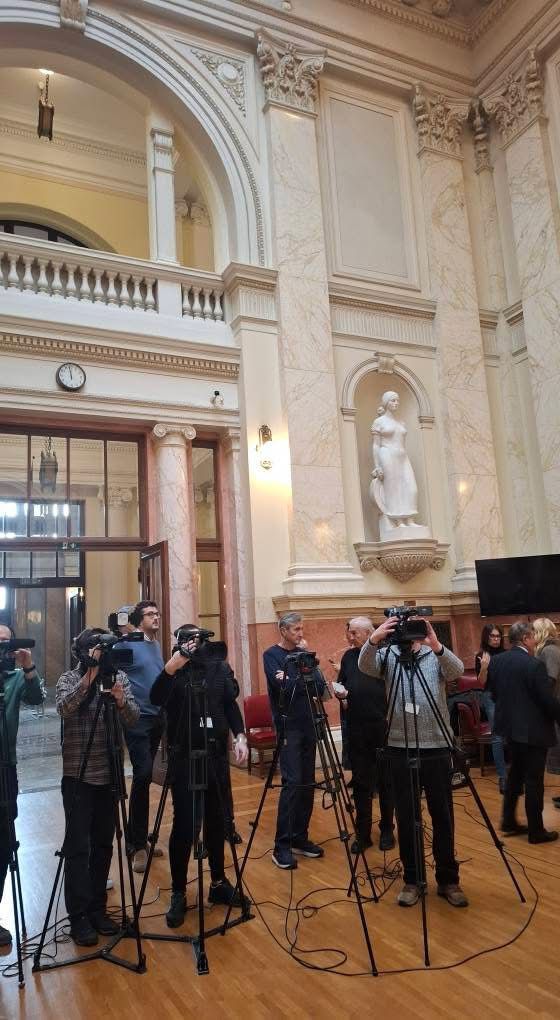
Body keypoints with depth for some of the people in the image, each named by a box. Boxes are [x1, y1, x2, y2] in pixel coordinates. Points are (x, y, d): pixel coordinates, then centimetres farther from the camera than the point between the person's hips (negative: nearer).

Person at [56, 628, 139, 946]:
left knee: (103, 845, 11)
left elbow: (133, 719, -8)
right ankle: (78, 916, 11)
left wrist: (121, 700, -28)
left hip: (109, 775, 3)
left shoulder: (120, 677, 1)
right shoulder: (69, 679, -6)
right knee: (78, 846, 0)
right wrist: (88, 679, -36)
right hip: (78, 776, -3)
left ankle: (97, 908, 24)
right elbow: (64, 708, -25)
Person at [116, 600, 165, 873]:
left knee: (145, 777, 13)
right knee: (143, 775, -11)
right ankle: (139, 846, -1)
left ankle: (139, 839, 23)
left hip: (157, 717, 7)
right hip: (137, 719, -7)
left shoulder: (156, 645, 14)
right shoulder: (125, 643, -9)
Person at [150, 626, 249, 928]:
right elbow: (156, 699, -25)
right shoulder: (175, 669, -8)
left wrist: (239, 735, -2)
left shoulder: (219, 667, 3)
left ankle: (219, 882, 29)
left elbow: (231, 704, 9)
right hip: (184, 757, -4)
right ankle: (178, 894, 14)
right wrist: (172, 667, -38)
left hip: (216, 754, 4)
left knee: (218, 822, 12)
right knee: (184, 826, -1)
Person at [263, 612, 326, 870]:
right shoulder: (272, 654, -4)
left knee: (307, 783, 7)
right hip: (288, 726, -6)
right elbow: (283, 688, -17)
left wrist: (292, 682, -12)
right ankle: (281, 847, -6)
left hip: (308, 725, 6)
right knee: (292, 783, -12)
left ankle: (300, 838, 17)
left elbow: (320, 686, 1)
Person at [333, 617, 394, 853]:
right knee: (361, 783, 9)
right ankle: (362, 834, 18)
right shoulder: (348, 656, 10)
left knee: (385, 782, 9)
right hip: (356, 729, 4)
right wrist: (340, 693, -2)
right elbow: (342, 685, 19)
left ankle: (387, 831, 22)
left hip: (383, 727, -4)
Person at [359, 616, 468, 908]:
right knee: (406, 818, 8)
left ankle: (448, 880, 25)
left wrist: (436, 646, -41)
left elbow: (457, 670, -20)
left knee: (443, 817, 9)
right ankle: (412, 880, 23)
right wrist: (374, 640, -41)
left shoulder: (437, 656, 1)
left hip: (437, 747, 0)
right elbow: (365, 665, -20)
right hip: (400, 749, 0)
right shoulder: (389, 655, 0)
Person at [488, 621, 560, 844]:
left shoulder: (495, 661, 0)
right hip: (533, 730, -7)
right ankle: (536, 831, 16)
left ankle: (508, 821, 28)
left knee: (515, 773, 21)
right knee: (534, 780, 5)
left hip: (509, 726, 7)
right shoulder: (534, 664, -21)